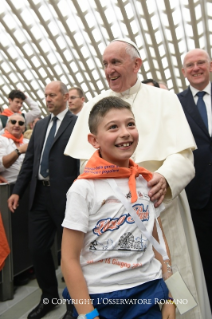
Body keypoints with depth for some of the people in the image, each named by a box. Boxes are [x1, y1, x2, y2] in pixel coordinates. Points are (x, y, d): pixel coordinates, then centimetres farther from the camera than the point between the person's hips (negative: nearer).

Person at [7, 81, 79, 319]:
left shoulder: (77, 123, -4)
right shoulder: (40, 125, 15)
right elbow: (30, 159, 14)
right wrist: (17, 191, 10)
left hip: (64, 195, -6)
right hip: (39, 194, 6)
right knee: (37, 248, 13)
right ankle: (49, 296, 36)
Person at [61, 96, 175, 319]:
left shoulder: (147, 182, -2)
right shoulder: (83, 188, -16)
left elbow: (159, 241, 6)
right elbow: (69, 259, -12)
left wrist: (169, 296, 6)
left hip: (150, 290, 4)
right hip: (100, 297, -3)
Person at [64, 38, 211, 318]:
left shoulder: (164, 99, 2)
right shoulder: (94, 107, 7)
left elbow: (183, 155, -7)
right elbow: (86, 159, 5)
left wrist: (165, 178, -27)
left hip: (161, 203, -1)